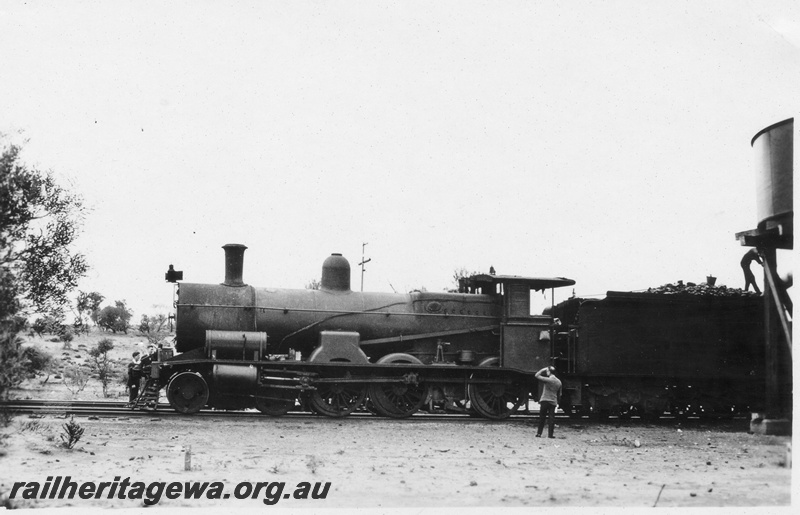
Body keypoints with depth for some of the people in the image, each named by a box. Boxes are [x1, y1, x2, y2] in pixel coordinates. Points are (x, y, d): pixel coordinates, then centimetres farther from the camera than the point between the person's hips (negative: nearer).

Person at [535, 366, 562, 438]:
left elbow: (537, 375, -10)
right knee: (551, 418, 2)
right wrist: (557, 402, 21)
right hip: (553, 402, 4)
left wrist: (544, 369, -2)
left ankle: (539, 433, 5)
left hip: (545, 400, -4)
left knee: (542, 417, 4)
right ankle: (550, 434, -3)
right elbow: (559, 394, 12)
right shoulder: (559, 382, 7)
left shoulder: (548, 380, -12)